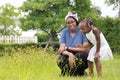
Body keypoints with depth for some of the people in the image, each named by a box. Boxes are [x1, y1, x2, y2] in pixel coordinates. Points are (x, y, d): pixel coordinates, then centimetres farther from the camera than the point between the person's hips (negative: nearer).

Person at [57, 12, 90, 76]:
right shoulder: (64, 32, -2)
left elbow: (86, 49, -19)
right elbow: (61, 49, -10)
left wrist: (67, 48, -19)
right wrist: (69, 54, -34)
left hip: (81, 56, -2)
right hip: (68, 56, 2)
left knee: (78, 57, -35)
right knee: (61, 59, -30)